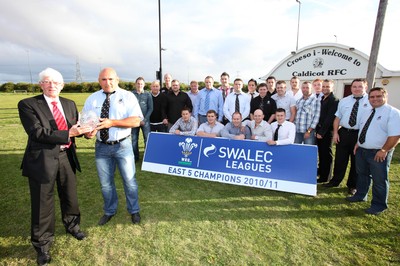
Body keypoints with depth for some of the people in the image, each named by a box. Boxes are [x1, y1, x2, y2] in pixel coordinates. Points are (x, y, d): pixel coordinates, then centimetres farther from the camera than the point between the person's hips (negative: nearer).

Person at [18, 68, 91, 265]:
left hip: (66, 157, 4)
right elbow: (37, 132, -20)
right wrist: (68, 134, -27)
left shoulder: (69, 104, 8)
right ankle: (42, 245, 32)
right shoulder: (27, 104, -8)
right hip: (42, 160, -4)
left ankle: (72, 226, 47)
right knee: (42, 204, 10)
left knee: (70, 197, 20)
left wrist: (84, 130, -13)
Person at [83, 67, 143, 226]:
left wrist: (112, 122, -26)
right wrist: (87, 132, -18)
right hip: (101, 147, 3)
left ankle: (134, 211, 32)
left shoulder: (127, 96, -5)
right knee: (105, 183, 17)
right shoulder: (92, 99, 6)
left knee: (129, 181, 9)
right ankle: (109, 211, 40)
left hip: (122, 146, -3)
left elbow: (136, 121, -15)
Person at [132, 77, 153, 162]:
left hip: (145, 120, -1)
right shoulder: (132, 94, 5)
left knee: (147, 139, -2)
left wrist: (144, 120, -7)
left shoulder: (148, 94, 4)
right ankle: (135, 157, 19)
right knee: (134, 139, 6)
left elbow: (150, 108, 1)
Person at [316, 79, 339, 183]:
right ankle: (320, 171, 31)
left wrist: (322, 132, -17)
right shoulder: (321, 99, 13)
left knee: (326, 154, 2)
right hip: (319, 130, 7)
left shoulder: (334, 101, -11)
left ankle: (325, 177, 12)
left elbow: (329, 118, -17)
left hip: (326, 132, -7)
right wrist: (317, 130, 9)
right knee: (321, 152, 17)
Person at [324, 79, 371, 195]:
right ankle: (335, 181, 26)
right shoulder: (343, 101, 7)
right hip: (343, 133, 3)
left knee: (356, 161, 10)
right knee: (340, 159, 11)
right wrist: (335, 132, 0)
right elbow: (337, 117, 8)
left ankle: (352, 185, 27)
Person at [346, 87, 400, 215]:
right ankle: (360, 195, 39)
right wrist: (358, 144, 11)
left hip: (379, 153, -7)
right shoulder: (366, 113, 12)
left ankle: (378, 205, 22)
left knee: (379, 180, 5)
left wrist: (384, 150, -21)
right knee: (362, 174, 21)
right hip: (361, 150, 7)